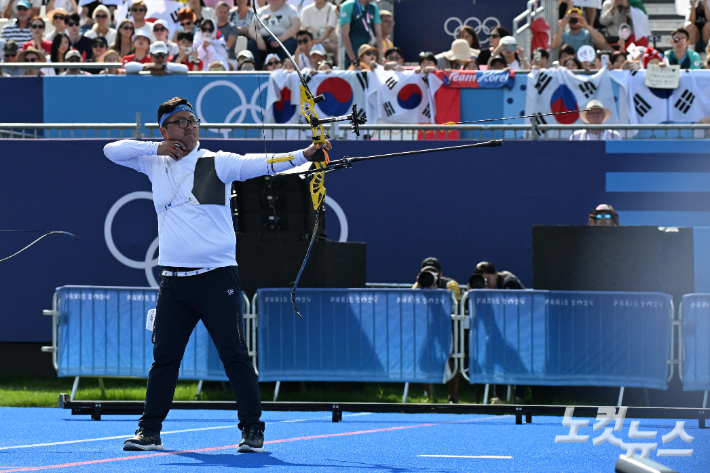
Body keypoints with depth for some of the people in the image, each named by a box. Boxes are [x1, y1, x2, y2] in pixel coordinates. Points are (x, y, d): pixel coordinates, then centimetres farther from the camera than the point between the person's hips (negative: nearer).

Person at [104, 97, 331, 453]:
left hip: (217, 275, -4)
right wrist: (157, 148, -3)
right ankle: (149, 431, 14)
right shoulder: (155, 164, 10)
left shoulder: (217, 163, -3)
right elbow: (112, 151, 10)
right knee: (164, 357, 8)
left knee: (234, 355, -3)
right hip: (174, 281, 4)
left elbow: (259, 164, -13)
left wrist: (303, 155, -28)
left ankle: (253, 430, 3)